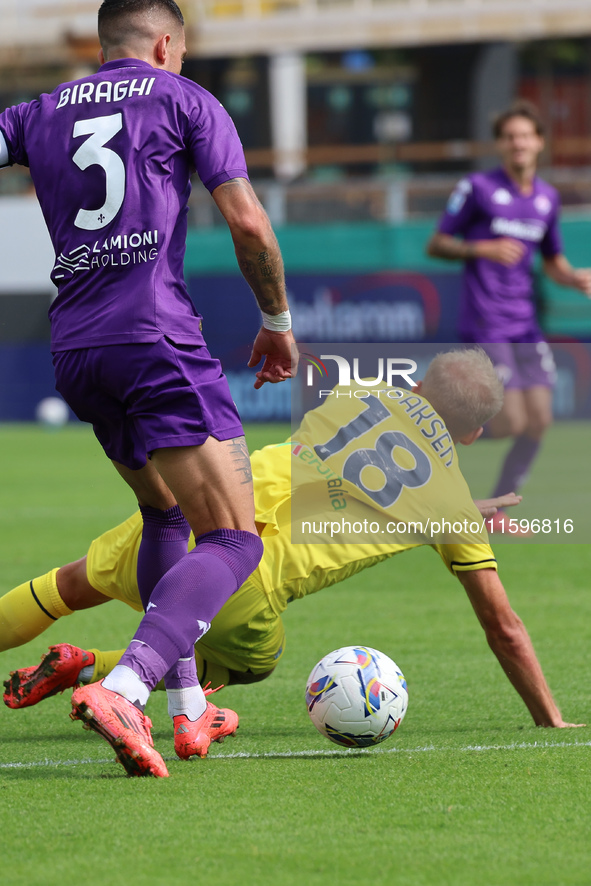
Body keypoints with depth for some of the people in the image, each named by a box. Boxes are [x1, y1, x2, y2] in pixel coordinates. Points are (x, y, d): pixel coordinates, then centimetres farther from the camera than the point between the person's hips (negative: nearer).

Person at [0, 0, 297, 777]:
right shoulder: (183, 100, 7)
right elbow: (247, 223, 2)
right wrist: (278, 321, 12)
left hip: (73, 349, 6)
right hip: (157, 336, -6)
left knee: (165, 515, 27)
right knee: (232, 539, -9)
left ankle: (187, 709, 23)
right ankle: (122, 691, -31)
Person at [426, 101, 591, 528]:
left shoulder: (547, 198, 11)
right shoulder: (478, 188, -6)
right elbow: (435, 245, -3)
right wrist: (482, 249, -19)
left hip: (525, 324, 6)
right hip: (485, 324, -6)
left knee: (539, 420, -1)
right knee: (510, 422, -14)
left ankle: (496, 510, 11)